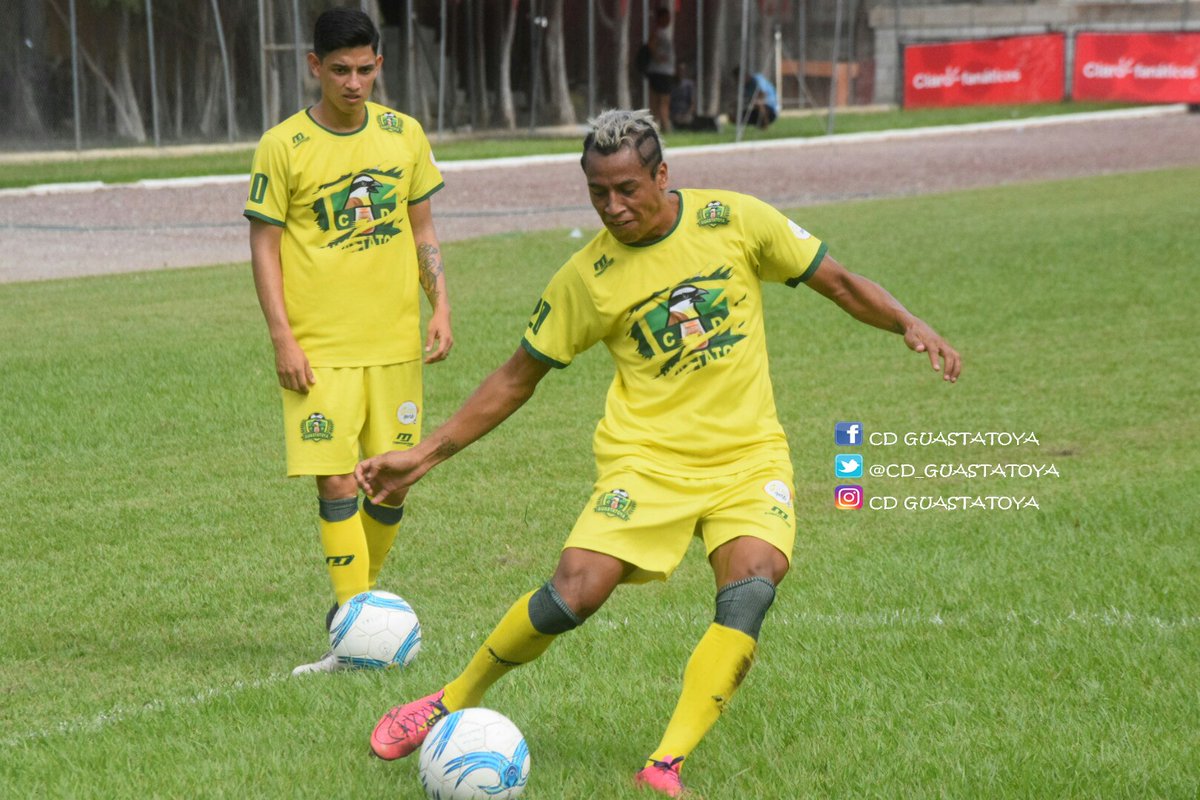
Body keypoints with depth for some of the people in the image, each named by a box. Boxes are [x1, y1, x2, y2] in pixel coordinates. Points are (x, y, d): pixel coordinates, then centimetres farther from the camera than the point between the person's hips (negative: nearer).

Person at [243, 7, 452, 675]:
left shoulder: (404, 136, 6)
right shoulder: (283, 146, -5)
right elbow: (264, 244, -3)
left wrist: (441, 306, 4)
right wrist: (283, 337, -9)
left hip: (395, 342, 4)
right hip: (320, 348, -4)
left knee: (393, 482, 5)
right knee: (338, 481, -10)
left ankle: (360, 600, 27)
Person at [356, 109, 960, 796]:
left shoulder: (733, 220, -3)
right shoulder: (588, 277, -2)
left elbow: (836, 281, 8)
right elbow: (518, 378, 8)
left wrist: (910, 326, -8)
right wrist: (425, 455, 5)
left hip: (750, 454, 1)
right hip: (648, 455, -1)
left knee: (753, 580, -27)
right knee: (577, 589, -20)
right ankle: (452, 703, 4)